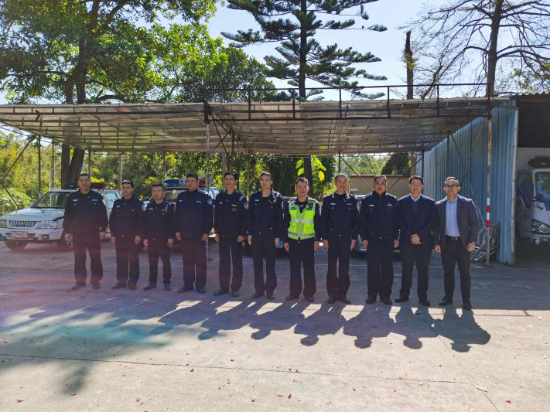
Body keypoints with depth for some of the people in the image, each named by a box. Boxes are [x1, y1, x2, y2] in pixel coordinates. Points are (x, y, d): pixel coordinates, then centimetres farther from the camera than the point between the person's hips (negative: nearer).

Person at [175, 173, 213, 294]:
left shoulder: (204, 197, -2)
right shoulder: (181, 197, 10)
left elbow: (209, 216, -5)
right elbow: (177, 216, 13)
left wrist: (206, 232, -10)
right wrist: (177, 231, 5)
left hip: (200, 235, -3)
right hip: (184, 235, 4)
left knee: (200, 261, 3)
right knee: (187, 261, 9)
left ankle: (200, 285, 11)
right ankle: (188, 284, 16)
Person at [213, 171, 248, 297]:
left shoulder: (241, 197, -4)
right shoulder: (219, 197, 9)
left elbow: (245, 217, -7)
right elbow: (216, 216, 12)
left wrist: (242, 234, -12)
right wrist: (217, 232, 5)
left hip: (236, 236, -4)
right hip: (222, 236, 4)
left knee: (237, 262, 2)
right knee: (224, 262, 9)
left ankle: (235, 288, 11)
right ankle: (223, 287, 18)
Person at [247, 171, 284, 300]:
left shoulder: (277, 197, 0)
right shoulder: (254, 197, 7)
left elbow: (279, 218, -2)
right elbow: (250, 216, 8)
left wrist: (277, 236, -7)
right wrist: (250, 233, 2)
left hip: (270, 235, -3)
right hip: (256, 234, 3)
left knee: (270, 264, 2)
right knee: (257, 264, 7)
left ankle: (270, 290, 12)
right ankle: (259, 289, 17)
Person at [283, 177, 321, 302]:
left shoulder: (314, 204, 0)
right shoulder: (289, 204, 4)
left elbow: (318, 224, 3)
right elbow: (285, 223, 6)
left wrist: (317, 239, -4)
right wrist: (285, 240, 3)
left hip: (308, 241, -1)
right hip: (293, 241, 1)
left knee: (309, 268, 3)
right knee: (294, 268, 7)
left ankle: (309, 293, 15)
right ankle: (294, 292, 18)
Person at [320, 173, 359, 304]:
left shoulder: (352, 200, 7)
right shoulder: (328, 199, 4)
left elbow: (356, 220, 6)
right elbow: (323, 220, 2)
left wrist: (354, 238, 0)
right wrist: (324, 238, -3)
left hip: (346, 238, 1)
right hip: (332, 238, -1)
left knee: (344, 267, 5)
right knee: (331, 266, 1)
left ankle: (342, 293, 15)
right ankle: (332, 293, 10)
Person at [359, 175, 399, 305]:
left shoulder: (392, 200, 6)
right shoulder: (367, 200, 3)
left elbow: (396, 220, 7)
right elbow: (362, 220, 3)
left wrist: (396, 238, 1)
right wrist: (364, 238, -3)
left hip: (388, 240, 1)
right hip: (372, 240, -1)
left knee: (387, 269, 5)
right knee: (372, 269, 3)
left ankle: (385, 295, 15)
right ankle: (372, 294, 13)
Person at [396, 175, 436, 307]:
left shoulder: (429, 202, 5)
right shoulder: (401, 202, 6)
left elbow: (431, 222, -1)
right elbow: (400, 222, 1)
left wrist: (419, 235, -11)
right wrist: (410, 237, -9)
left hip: (424, 241, 0)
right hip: (406, 241, 0)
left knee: (423, 270, 5)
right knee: (406, 270, 5)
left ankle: (423, 296, 14)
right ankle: (404, 294, 15)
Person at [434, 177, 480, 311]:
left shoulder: (467, 203, -1)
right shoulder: (439, 205, 5)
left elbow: (475, 223, -1)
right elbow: (436, 225, 7)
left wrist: (472, 241, -8)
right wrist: (436, 243, 1)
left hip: (462, 243, -2)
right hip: (446, 243, 2)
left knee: (464, 272, 3)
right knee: (447, 272, 9)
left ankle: (466, 300, 11)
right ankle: (448, 297, 19)